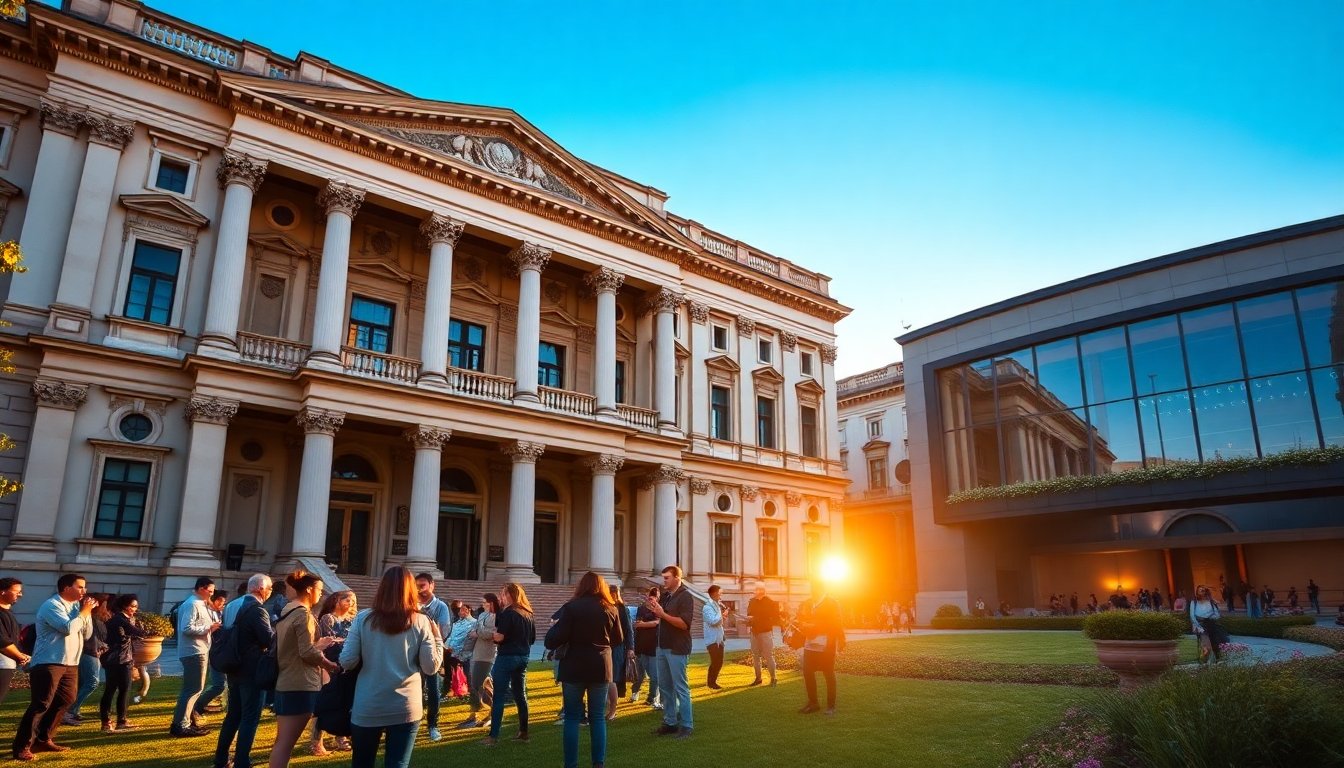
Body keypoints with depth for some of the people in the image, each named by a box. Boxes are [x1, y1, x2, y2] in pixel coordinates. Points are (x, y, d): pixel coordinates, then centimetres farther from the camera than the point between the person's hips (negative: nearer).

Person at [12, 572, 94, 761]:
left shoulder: (75, 606, 14)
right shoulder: (52, 606, -11)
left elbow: (87, 634, 13)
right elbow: (68, 628, -24)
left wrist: (87, 612, 2)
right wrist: (84, 612, -10)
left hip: (70, 663, 9)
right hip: (48, 663, -9)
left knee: (63, 702, 12)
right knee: (41, 705, -9)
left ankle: (44, 740, 22)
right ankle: (22, 747, -3)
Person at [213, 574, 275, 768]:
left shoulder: (231, 606, 10)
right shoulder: (256, 609, -19)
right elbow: (269, 639, -26)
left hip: (235, 668, 9)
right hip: (252, 670, -9)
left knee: (234, 714, 19)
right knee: (250, 717, -1)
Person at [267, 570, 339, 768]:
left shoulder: (286, 612, 13)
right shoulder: (303, 613, -15)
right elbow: (307, 652, -19)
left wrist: (318, 645, 19)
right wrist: (332, 666, -7)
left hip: (285, 683, 9)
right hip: (300, 686, -9)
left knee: (281, 741, 15)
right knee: (286, 743, -6)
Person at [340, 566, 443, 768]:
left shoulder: (363, 619, -4)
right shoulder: (421, 622, -4)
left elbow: (347, 662, -6)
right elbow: (431, 667, -5)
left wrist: (366, 657, 14)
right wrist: (438, 638, 8)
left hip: (367, 708, 1)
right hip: (406, 708, 0)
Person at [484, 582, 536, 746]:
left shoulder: (507, 613, -13)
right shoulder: (528, 614, 9)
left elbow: (500, 636, -20)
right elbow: (533, 638, 15)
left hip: (507, 657, -7)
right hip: (523, 657, 7)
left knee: (498, 696, -3)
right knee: (520, 694, 14)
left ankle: (493, 736, -4)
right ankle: (523, 732, 18)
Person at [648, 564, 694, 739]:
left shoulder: (685, 596, -12)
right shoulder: (665, 595, 10)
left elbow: (684, 623, -20)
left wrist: (662, 614, -24)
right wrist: (654, 608, -2)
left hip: (677, 649, -8)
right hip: (662, 647, 8)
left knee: (681, 688, -4)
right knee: (664, 686, 12)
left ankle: (686, 726, 2)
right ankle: (670, 722, 21)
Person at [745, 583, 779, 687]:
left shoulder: (770, 602, -10)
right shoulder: (751, 601, 6)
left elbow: (775, 619, -13)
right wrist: (748, 620, -6)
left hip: (766, 632, -6)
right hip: (754, 632, 6)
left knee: (768, 656, -3)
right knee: (755, 656, 12)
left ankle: (773, 678, 8)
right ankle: (758, 678, 23)